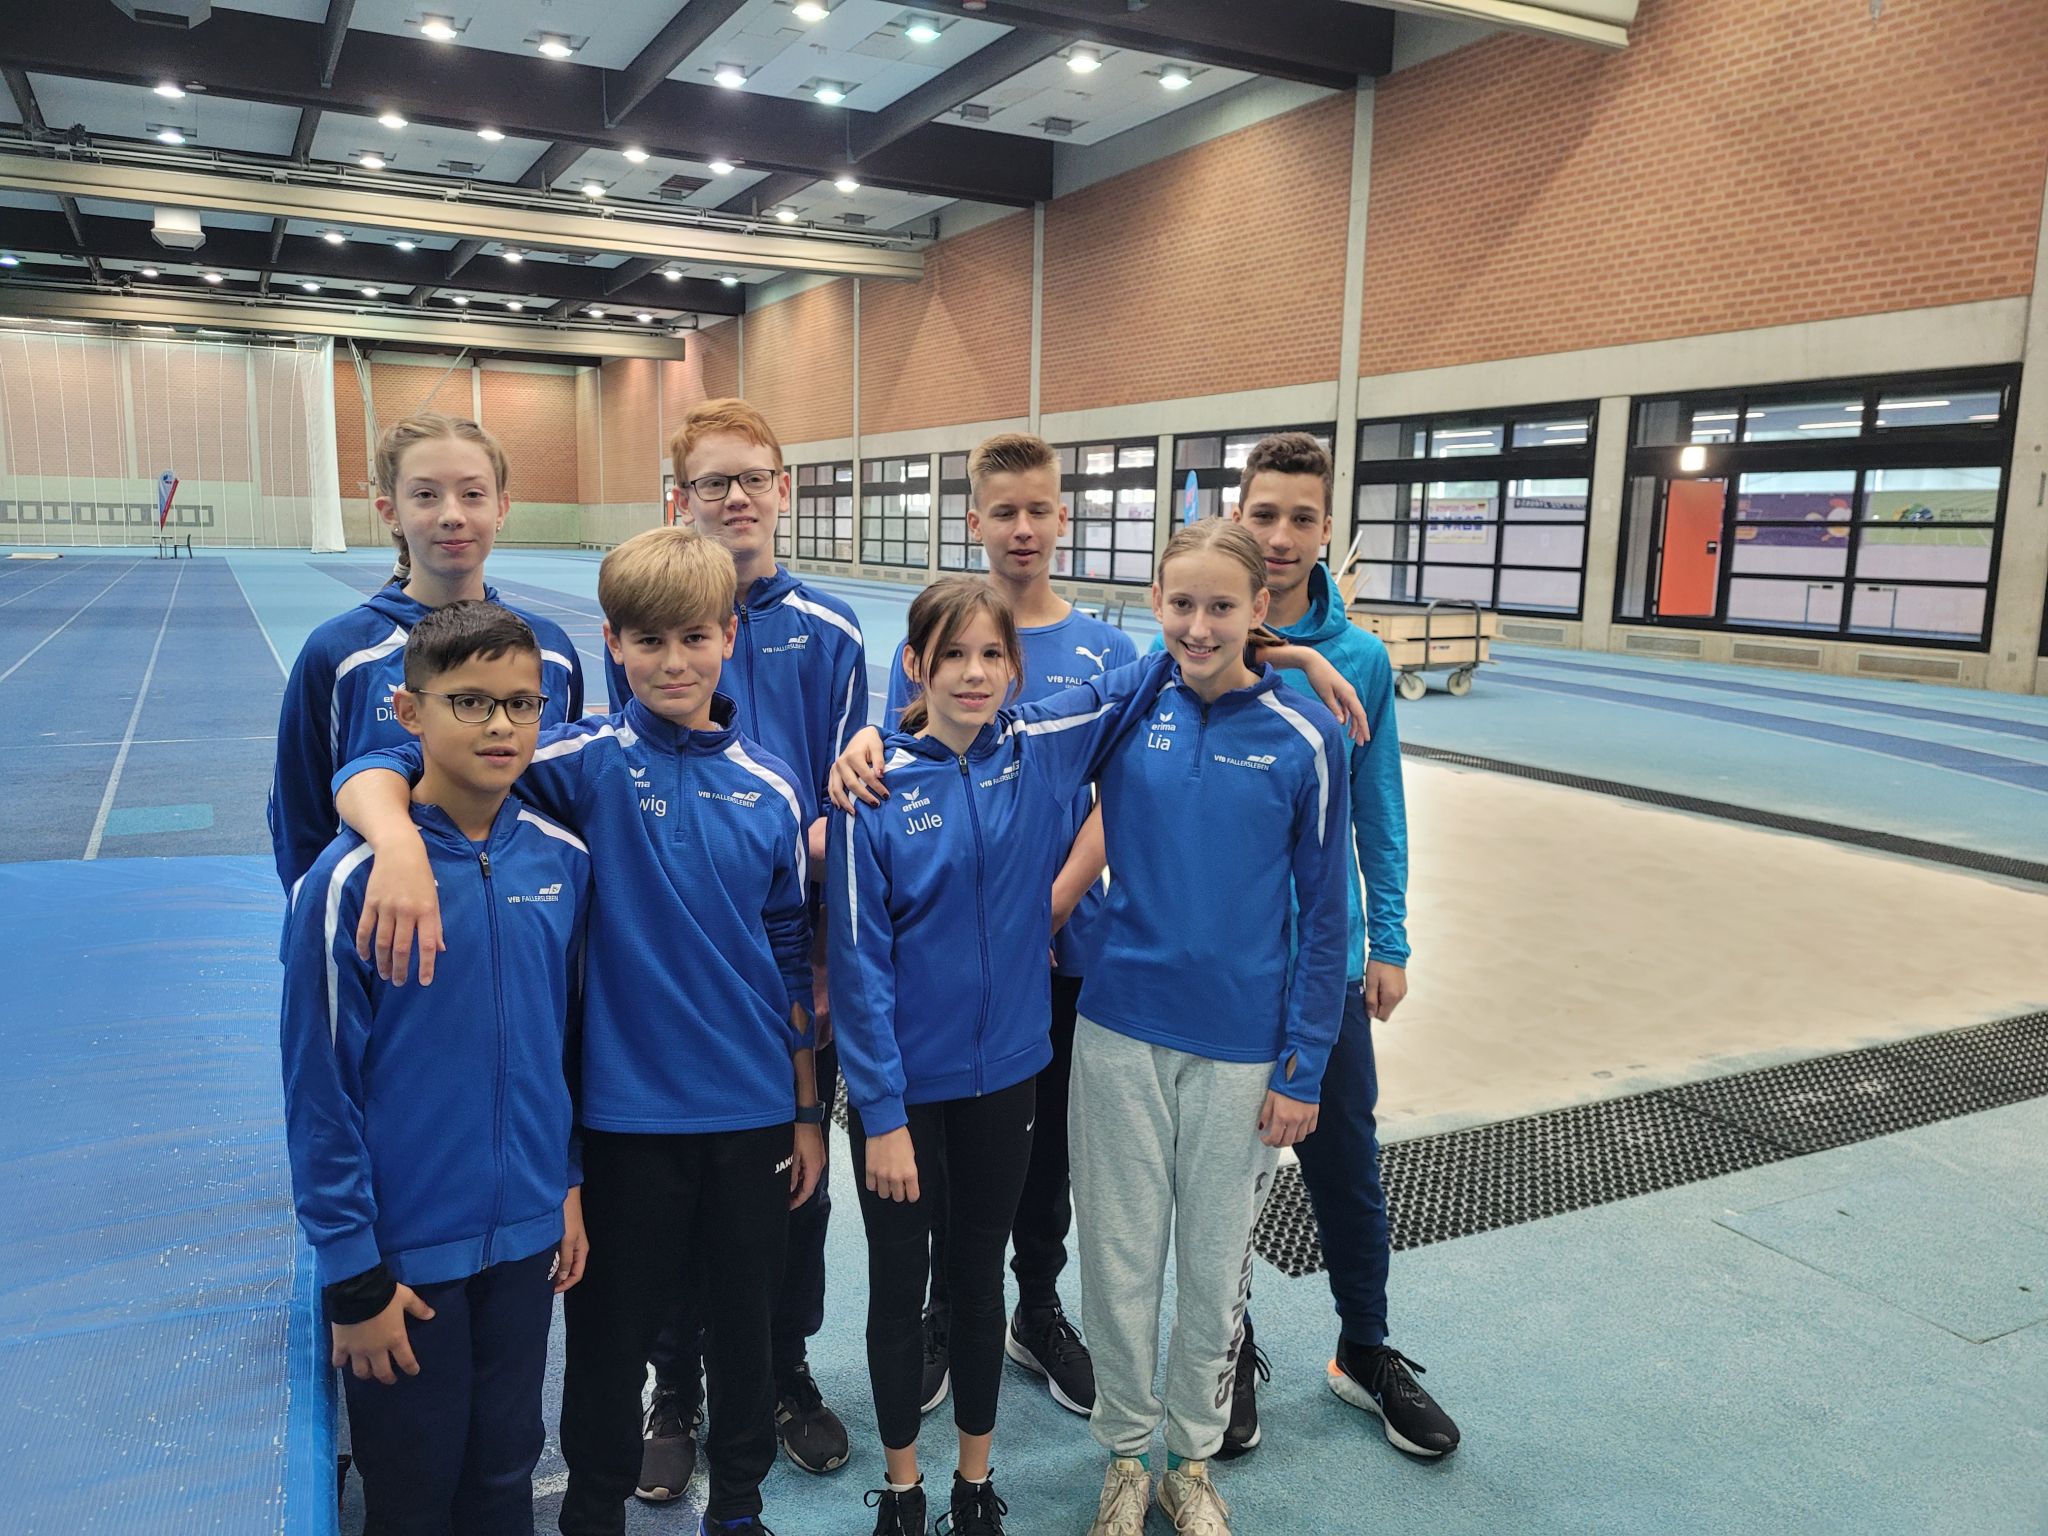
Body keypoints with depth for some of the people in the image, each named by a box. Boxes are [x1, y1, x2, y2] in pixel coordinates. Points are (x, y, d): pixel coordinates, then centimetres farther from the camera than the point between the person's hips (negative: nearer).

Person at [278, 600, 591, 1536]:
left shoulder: (562, 860, -3)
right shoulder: (351, 879, -17)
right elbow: (319, 1089, -13)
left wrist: (569, 1181, 10)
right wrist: (353, 1276, -10)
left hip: (526, 1239, 4)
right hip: (406, 1249, -4)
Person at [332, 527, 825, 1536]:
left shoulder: (769, 786, 0)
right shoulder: (589, 761, -9)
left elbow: (791, 959, 7)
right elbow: (373, 773, -17)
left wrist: (809, 1110, 11)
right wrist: (399, 841, -40)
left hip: (753, 1111, 3)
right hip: (627, 1114, -2)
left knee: (745, 1319, 18)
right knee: (613, 1330, 14)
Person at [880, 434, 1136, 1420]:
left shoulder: (1107, 652, -1)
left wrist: (1053, 904, -16)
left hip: (1067, 942, 1)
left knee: (1051, 1135, 15)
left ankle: (1039, 1314, 35)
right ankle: (948, 1320, 31)